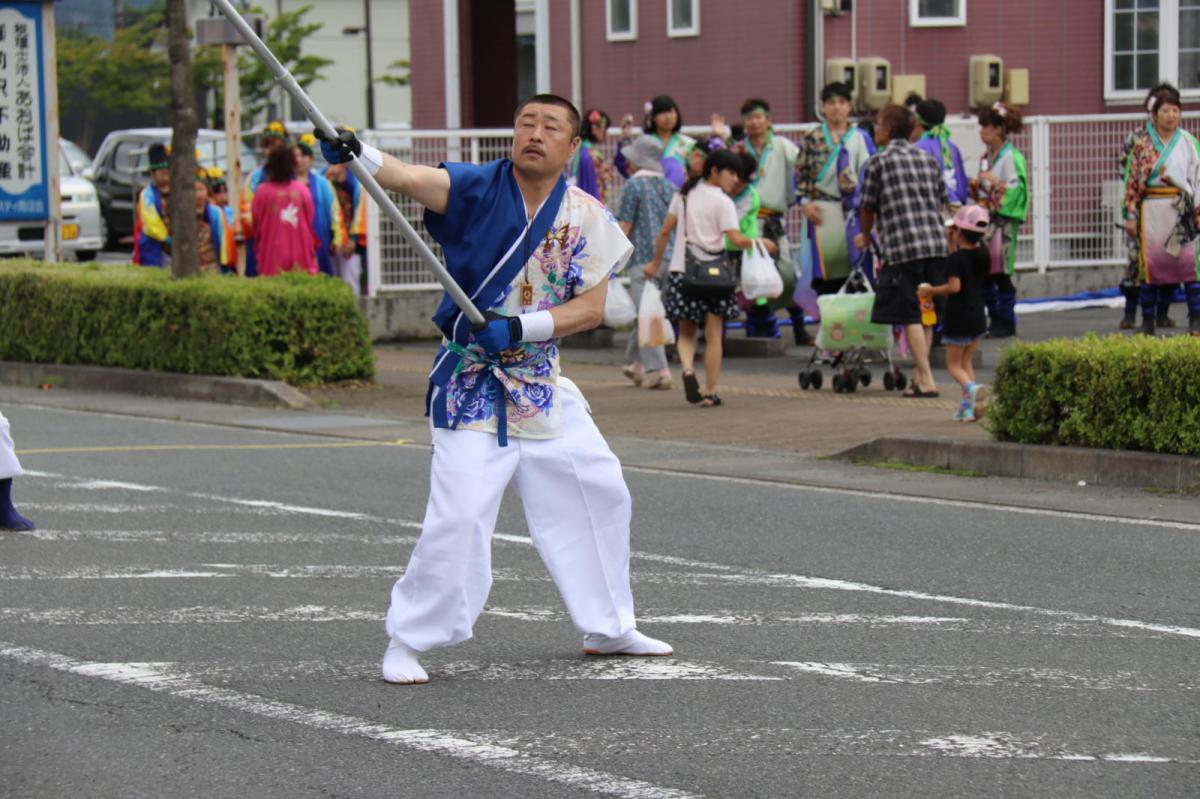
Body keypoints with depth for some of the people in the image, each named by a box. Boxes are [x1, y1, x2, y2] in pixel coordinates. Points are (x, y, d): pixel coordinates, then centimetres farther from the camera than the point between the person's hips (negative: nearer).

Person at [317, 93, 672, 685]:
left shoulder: (586, 215, -2)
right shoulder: (476, 190, -11)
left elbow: (592, 307, -6)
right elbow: (409, 178, -29)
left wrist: (518, 327, -20)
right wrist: (355, 154, -49)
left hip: (542, 384, 5)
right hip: (471, 383, -5)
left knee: (599, 495, 14)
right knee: (458, 515, -17)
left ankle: (608, 628, 33)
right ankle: (408, 641, -3)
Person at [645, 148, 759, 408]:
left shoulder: (684, 195, 9)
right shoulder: (722, 202, -8)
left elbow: (665, 232, 9)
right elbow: (736, 240, -17)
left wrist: (656, 263, 18)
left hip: (681, 270, 4)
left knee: (686, 333, 13)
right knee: (714, 335, 5)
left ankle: (688, 369, -16)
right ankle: (710, 393, 4)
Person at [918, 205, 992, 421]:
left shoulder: (955, 258, -15)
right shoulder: (983, 256, 6)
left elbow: (954, 286, -25)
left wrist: (930, 290, -11)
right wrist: (956, 248, 23)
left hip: (958, 318, -6)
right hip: (978, 318, 6)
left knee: (954, 364, 3)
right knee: (966, 361, 17)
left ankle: (971, 387, -26)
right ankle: (967, 407, 9)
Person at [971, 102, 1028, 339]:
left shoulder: (1010, 157, -10)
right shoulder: (986, 158, 15)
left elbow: (1015, 190, -15)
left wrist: (995, 183, -22)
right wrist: (976, 186, 3)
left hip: (1003, 221, -8)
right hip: (986, 219, 8)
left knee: (1001, 274, -4)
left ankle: (1006, 322, 4)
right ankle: (995, 319, 16)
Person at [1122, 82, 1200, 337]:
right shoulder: (1142, 144, 6)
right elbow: (1132, 180, 6)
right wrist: (1131, 215, 1)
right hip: (1152, 210, 0)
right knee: (1150, 261, 0)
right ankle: (1147, 322, 8)